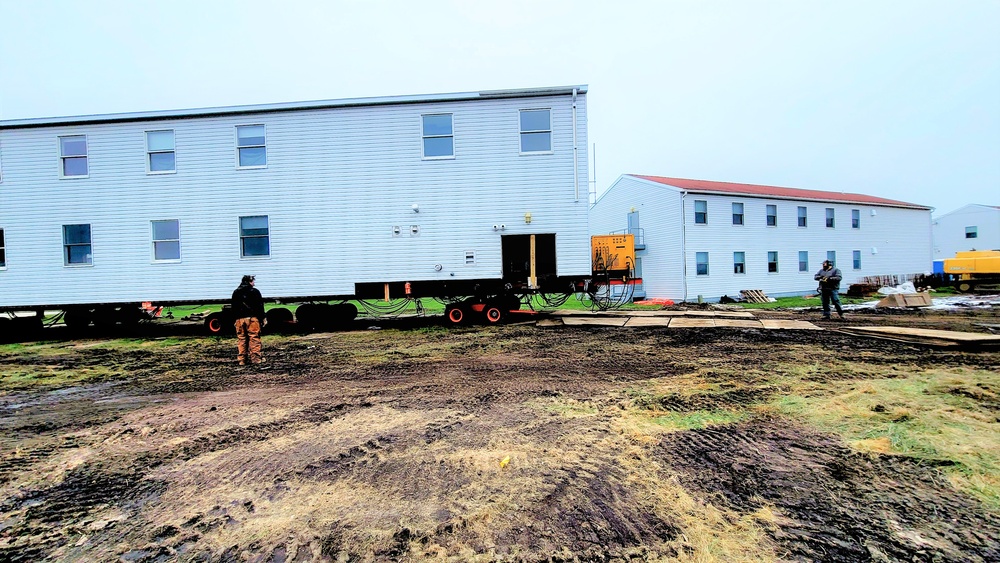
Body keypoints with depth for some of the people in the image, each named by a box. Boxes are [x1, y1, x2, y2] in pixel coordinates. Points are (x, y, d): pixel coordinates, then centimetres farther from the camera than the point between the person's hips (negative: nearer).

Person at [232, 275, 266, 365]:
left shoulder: (236, 292, 15)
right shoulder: (254, 291, -2)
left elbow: (234, 308, 16)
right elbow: (260, 306, -4)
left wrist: (236, 318, 19)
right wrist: (263, 318, -1)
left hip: (239, 319, 5)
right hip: (252, 318, -5)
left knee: (241, 339, 8)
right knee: (254, 338, -3)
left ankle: (242, 359, 9)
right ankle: (255, 358, -5)